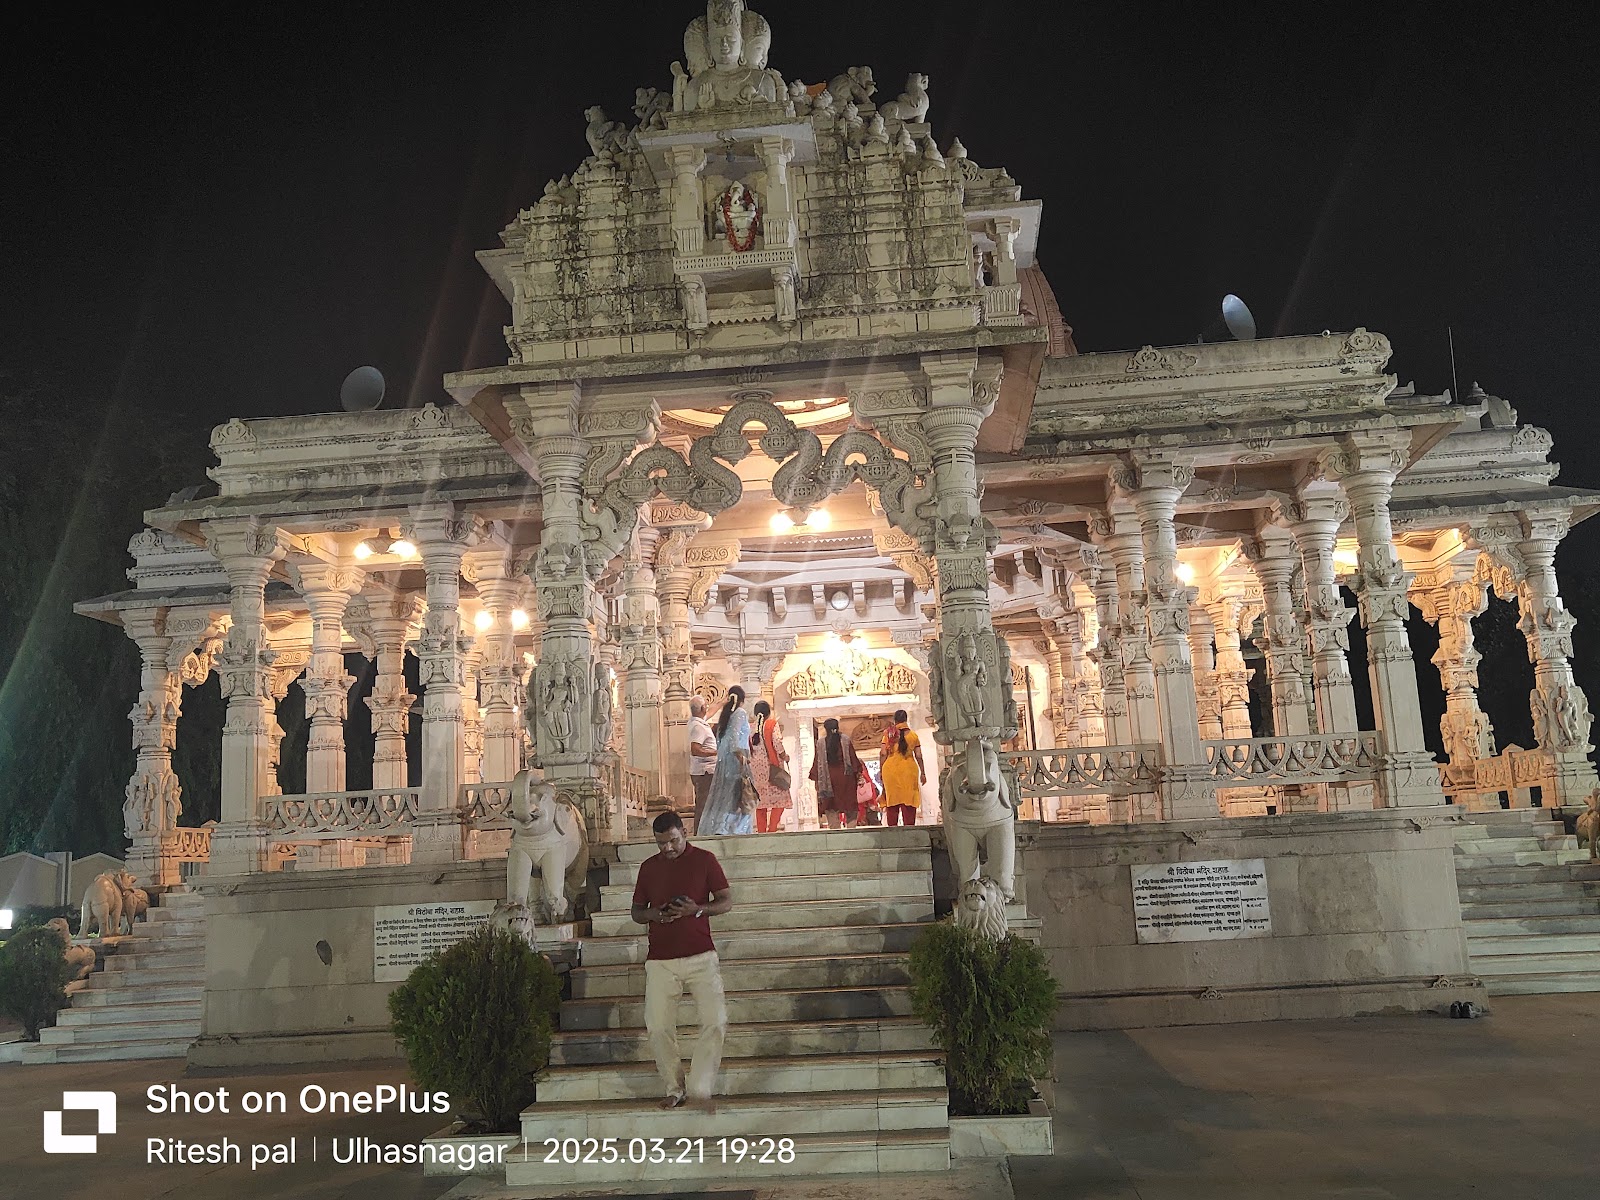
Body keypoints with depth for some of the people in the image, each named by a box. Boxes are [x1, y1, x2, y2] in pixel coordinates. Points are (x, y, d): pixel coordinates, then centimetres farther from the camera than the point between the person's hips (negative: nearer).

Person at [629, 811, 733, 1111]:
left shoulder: (704, 859, 3)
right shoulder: (648, 867, 12)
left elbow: (727, 901, 3)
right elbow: (636, 912, 16)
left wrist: (696, 909, -15)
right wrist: (653, 914, -7)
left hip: (701, 956, -2)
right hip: (660, 960, 2)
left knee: (715, 1022, -12)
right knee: (657, 1028, -1)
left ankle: (699, 1089, -2)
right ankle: (674, 1089, 16)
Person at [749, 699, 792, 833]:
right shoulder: (772, 723, -3)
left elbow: (748, 747, 4)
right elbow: (777, 742, -11)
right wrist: (784, 756, 2)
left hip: (756, 767, 5)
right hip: (771, 765, -5)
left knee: (761, 800, 9)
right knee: (780, 797, -2)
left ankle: (761, 831, 6)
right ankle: (772, 829, -15)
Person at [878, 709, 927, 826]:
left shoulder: (888, 735, 0)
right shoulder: (913, 736, 4)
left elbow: (884, 754, -4)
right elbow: (919, 756, 4)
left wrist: (882, 771, 4)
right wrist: (922, 773, 12)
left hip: (891, 769, 0)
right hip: (909, 770, 0)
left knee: (892, 799, 6)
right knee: (909, 799, 2)